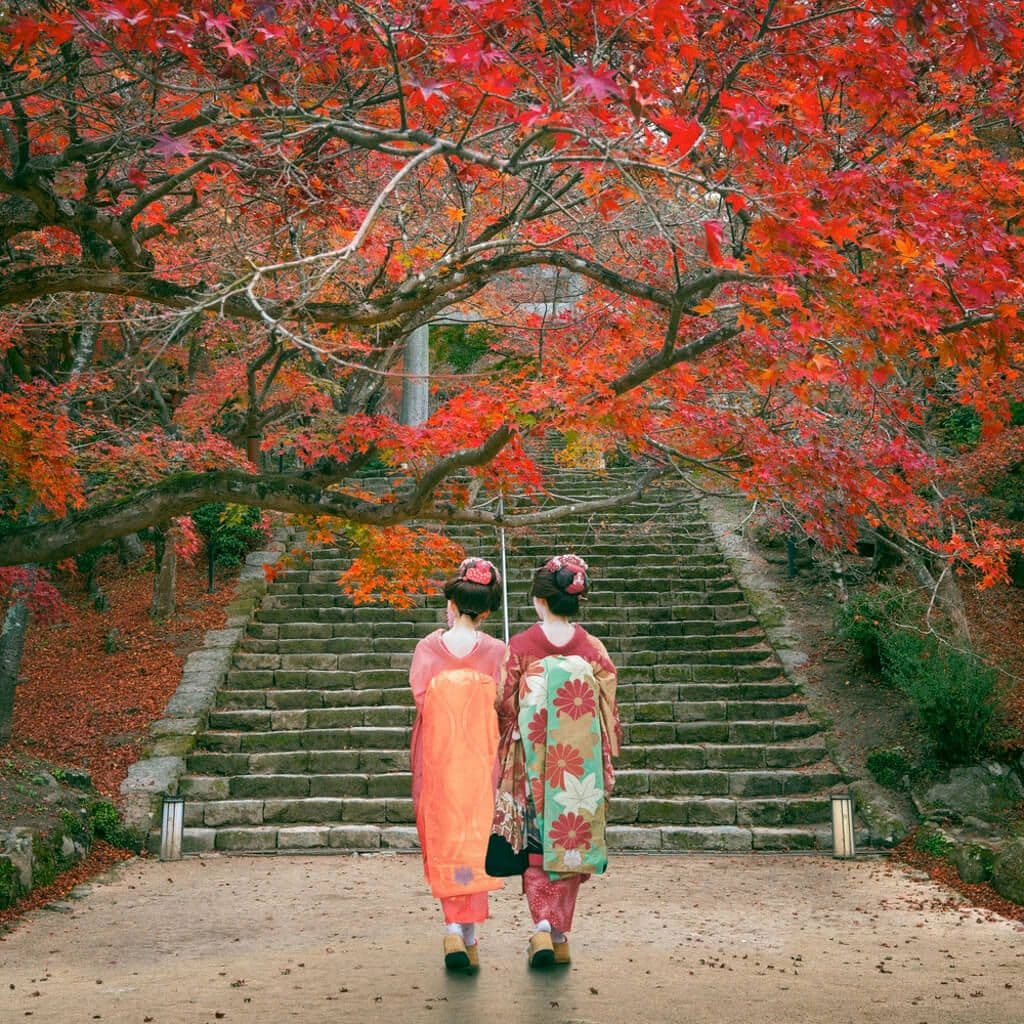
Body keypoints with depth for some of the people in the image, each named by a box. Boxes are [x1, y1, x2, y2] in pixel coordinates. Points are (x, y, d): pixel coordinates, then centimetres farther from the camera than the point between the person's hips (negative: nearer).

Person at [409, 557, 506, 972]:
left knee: (444, 843, 11)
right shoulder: (496, 652, -5)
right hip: (481, 763, 0)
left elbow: (420, 702, -7)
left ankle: (453, 929, 0)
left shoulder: (428, 649, -6)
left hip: (438, 762, 0)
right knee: (475, 843, 9)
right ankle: (469, 936, 9)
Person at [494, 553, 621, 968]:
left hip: (533, 765, -1)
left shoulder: (520, 647, -8)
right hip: (580, 768, 1)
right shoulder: (593, 650, -4)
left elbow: (503, 705, -3)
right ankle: (560, 935, 16)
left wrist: (504, 761, 10)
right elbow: (608, 712, -1)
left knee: (536, 845, 9)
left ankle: (542, 926, -6)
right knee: (571, 844, 12)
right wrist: (607, 768, 10)